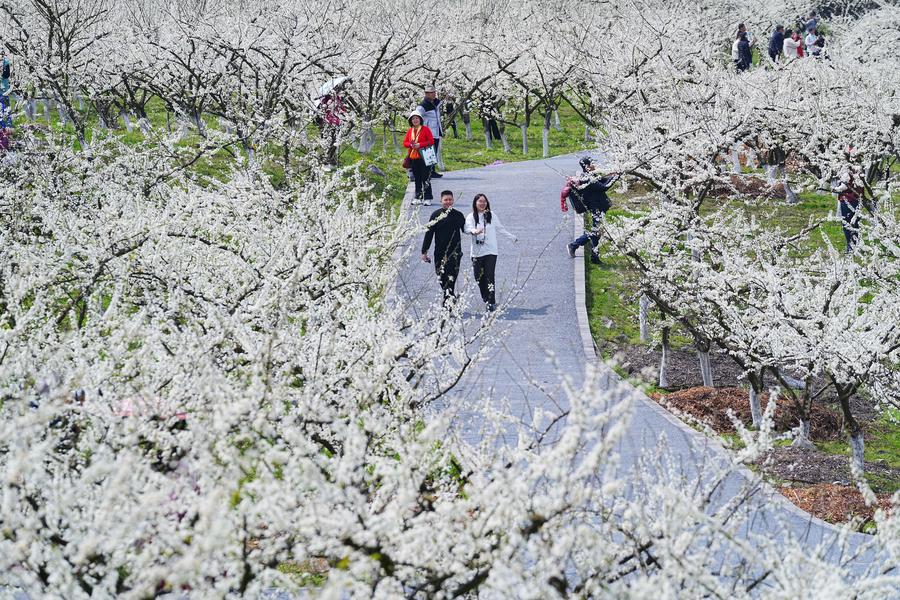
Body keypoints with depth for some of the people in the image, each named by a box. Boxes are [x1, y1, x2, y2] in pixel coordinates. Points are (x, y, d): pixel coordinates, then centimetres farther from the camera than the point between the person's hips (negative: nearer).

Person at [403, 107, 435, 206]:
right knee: (417, 179, 11)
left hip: (423, 157, -5)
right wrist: (411, 144, -8)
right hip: (413, 157, 5)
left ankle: (427, 198, -6)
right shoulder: (410, 131, 11)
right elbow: (405, 142, 13)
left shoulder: (425, 129, -4)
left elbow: (431, 142, -7)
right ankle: (418, 197, 17)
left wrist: (420, 144, -16)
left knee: (425, 179, -6)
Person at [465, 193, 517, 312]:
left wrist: (512, 237, 26)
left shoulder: (492, 215, 6)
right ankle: (486, 300, 21)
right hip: (477, 252, 1)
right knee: (479, 278, 4)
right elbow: (467, 228, -16)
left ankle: (492, 302, -11)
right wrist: (474, 231, -38)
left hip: (491, 251, -1)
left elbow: (500, 228, 18)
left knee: (489, 276, -11)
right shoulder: (471, 217, 2)